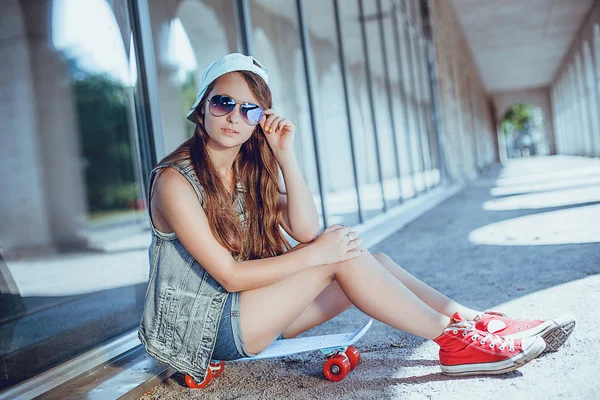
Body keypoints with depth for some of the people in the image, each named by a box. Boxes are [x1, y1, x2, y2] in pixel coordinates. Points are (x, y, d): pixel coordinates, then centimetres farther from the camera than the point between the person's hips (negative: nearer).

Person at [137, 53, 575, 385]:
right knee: (343, 247, -22)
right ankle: (456, 342, -15)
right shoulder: (175, 180, -16)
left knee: (369, 260, -8)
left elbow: (305, 230, -6)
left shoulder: (251, 170, 6)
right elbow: (229, 275, -20)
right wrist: (314, 254, -23)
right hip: (205, 328, -7)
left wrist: (285, 154, -13)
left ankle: (478, 323, -3)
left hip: (249, 310, 7)